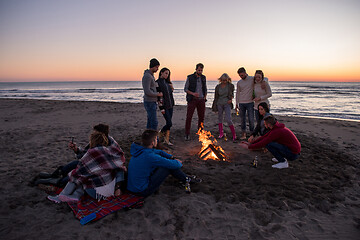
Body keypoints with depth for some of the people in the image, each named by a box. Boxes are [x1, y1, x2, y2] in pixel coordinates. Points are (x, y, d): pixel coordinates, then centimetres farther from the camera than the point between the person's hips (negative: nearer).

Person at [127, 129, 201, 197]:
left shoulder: (140, 150, 0)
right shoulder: (150, 156, -28)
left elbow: (160, 152, 17)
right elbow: (174, 165, -19)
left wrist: (173, 158, 9)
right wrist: (178, 162, 3)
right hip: (143, 191, -9)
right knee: (169, 166, -11)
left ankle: (185, 178, 19)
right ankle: (186, 179, 12)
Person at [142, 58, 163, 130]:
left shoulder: (151, 76, 15)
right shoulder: (147, 76, -18)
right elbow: (147, 92, -25)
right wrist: (158, 94, -13)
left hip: (152, 102, 10)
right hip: (150, 103, -10)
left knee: (150, 122, 14)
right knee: (154, 122, -7)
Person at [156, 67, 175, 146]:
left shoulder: (167, 82, 14)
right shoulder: (157, 82, -9)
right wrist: (161, 108, -17)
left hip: (170, 105, 7)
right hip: (164, 106, -7)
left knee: (169, 123, 7)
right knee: (169, 123, -9)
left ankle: (167, 139, 15)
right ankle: (161, 133, 19)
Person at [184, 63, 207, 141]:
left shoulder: (203, 78, 10)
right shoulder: (190, 77, -3)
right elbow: (185, 89, -2)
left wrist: (205, 97, 7)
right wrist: (193, 93, -17)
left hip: (201, 100, 4)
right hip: (192, 99, -4)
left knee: (201, 116, 7)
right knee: (189, 116, -7)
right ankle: (187, 134, 0)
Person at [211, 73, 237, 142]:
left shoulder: (231, 86, -2)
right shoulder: (218, 87, 2)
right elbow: (216, 97, 10)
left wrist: (231, 99, -5)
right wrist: (215, 107, 10)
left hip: (227, 104, -3)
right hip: (219, 104, 3)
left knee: (228, 119, -14)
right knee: (220, 118, 9)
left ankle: (234, 135, -3)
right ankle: (221, 134, 23)